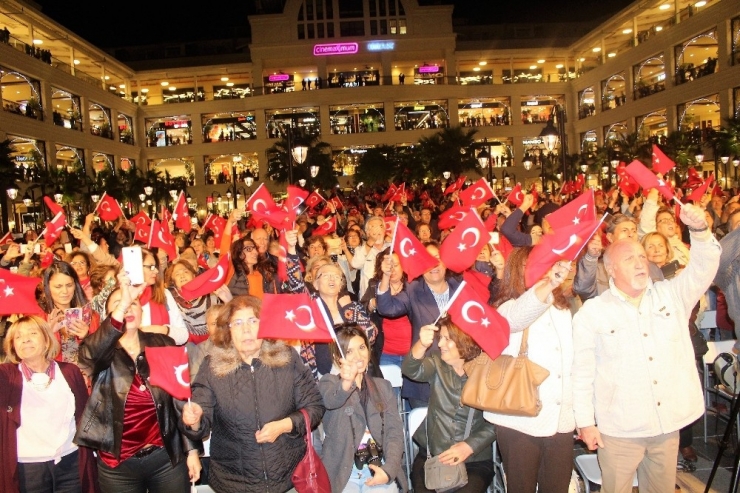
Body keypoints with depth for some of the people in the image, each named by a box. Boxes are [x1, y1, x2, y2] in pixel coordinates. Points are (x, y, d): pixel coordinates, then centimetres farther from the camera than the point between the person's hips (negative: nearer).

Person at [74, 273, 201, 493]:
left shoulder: (163, 344, 1)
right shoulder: (100, 350, -2)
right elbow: (91, 354, -28)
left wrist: (191, 449, 2)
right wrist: (122, 305, -39)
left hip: (167, 457, 1)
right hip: (118, 465, -1)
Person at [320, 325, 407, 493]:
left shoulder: (383, 386, 12)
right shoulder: (329, 382, 3)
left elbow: (395, 431, 5)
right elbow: (331, 401, -20)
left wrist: (388, 469, -10)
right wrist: (346, 383, -41)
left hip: (379, 468, 2)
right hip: (342, 471, -2)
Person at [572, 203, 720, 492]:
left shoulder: (672, 295, 5)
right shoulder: (591, 312, -7)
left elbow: (704, 266, -6)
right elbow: (582, 372, -6)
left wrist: (699, 229, -24)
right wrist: (585, 422, -7)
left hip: (669, 425, 4)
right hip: (619, 429, -3)